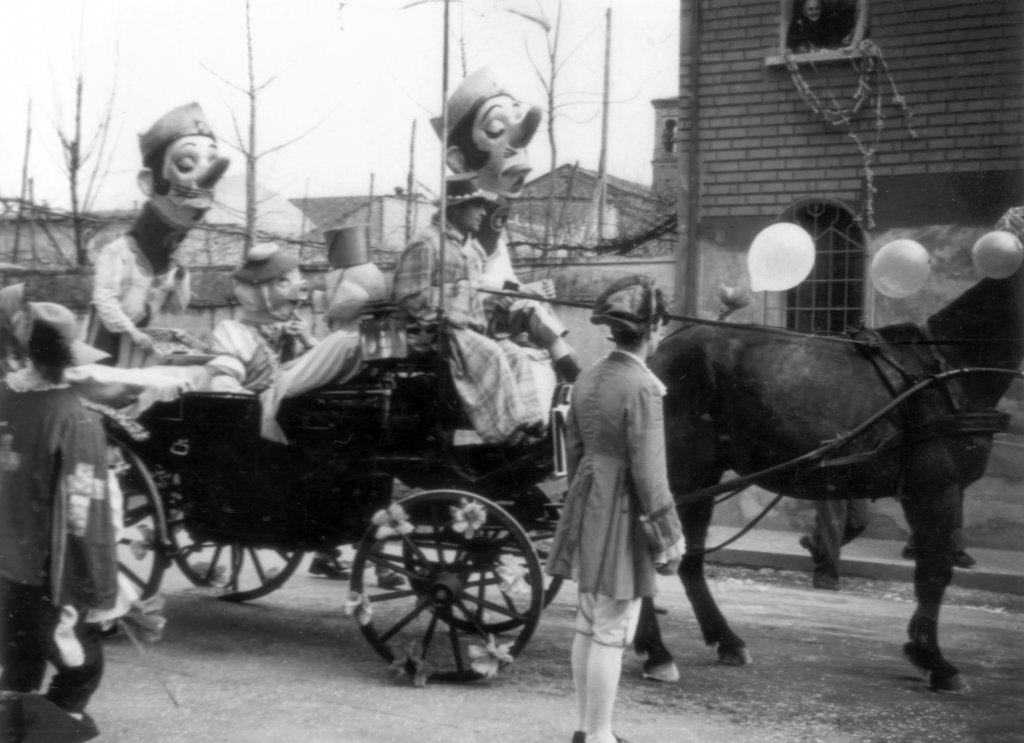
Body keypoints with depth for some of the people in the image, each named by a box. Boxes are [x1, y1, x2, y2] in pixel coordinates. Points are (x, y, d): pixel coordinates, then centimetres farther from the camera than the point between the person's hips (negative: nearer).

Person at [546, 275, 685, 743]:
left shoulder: (587, 379, 5)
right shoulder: (641, 388, -19)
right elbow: (649, 475, -19)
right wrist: (670, 540, -11)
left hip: (587, 507, 9)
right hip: (622, 516, -8)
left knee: (589, 626, 17)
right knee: (611, 634, 1)